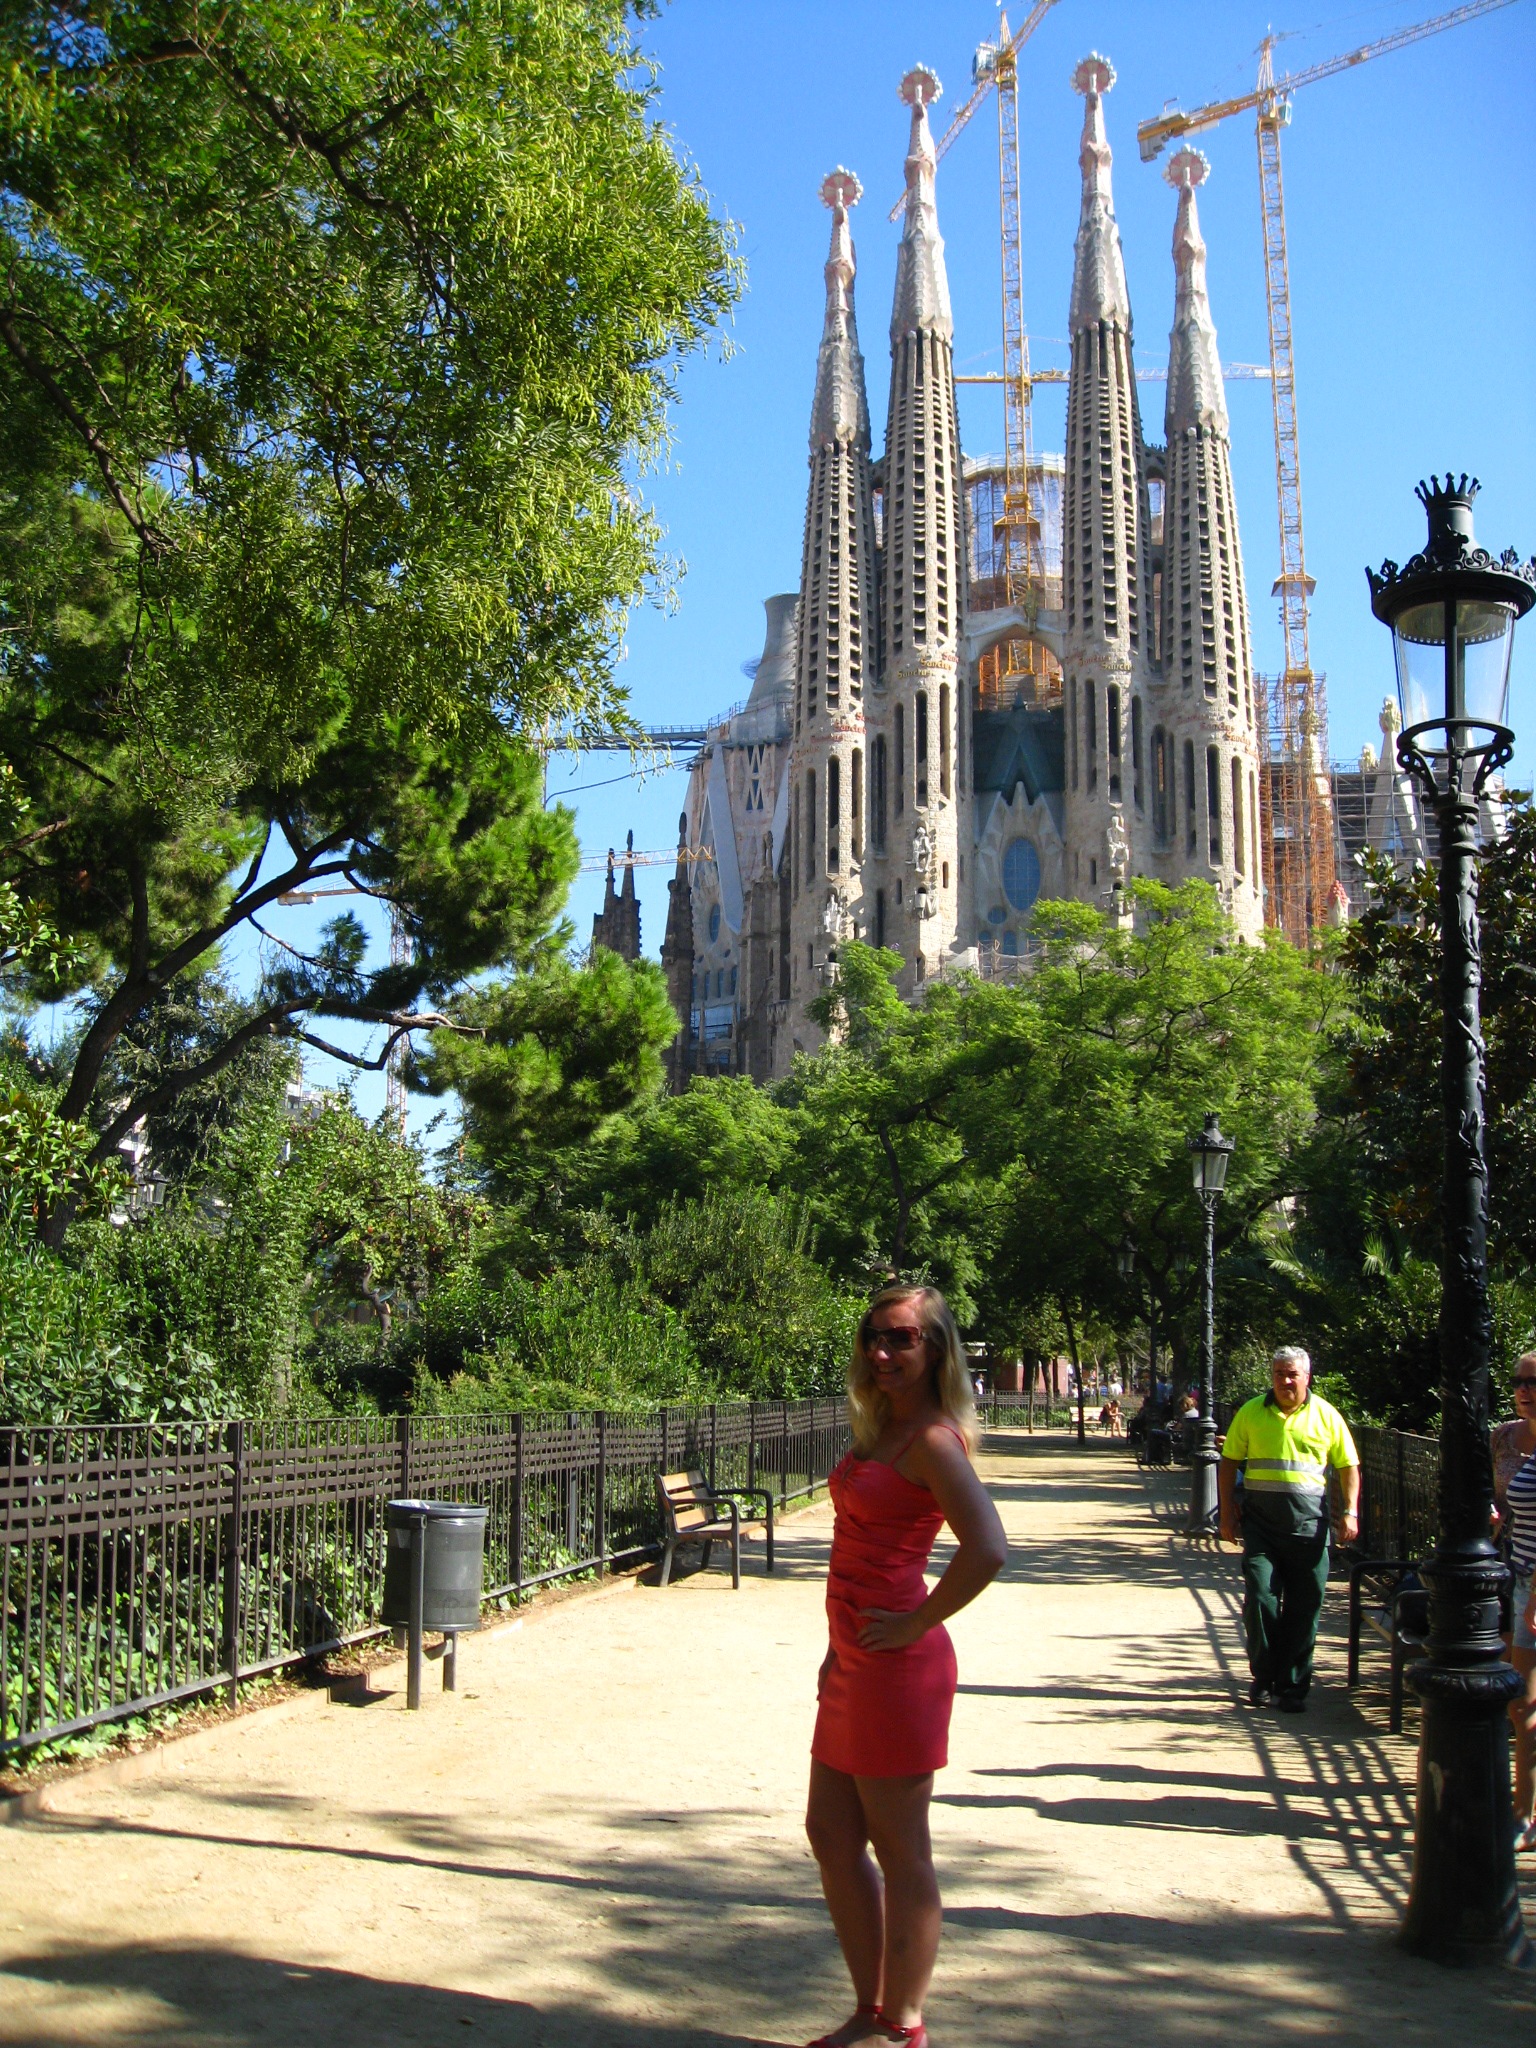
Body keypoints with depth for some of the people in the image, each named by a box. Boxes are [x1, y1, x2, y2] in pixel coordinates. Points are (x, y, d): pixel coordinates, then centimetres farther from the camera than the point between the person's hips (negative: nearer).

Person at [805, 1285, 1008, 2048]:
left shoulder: (933, 1439, -17)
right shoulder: (878, 1429, 11)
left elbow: (987, 1550, -30)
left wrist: (915, 1625, -19)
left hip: (898, 1666, -10)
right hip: (854, 1662, 10)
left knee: (899, 1850, 4)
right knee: (831, 1833, 16)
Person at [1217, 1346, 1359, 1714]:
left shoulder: (1326, 1416, 4)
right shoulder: (1251, 1412, 4)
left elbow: (1348, 1466, 9)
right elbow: (1229, 1462, 9)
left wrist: (1350, 1512, -3)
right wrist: (1228, 1513, 4)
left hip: (1309, 1522, 0)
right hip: (1261, 1521, 0)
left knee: (1304, 1608, 3)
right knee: (1259, 1598, -4)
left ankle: (1292, 1686, 14)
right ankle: (1264, 1677, 14)